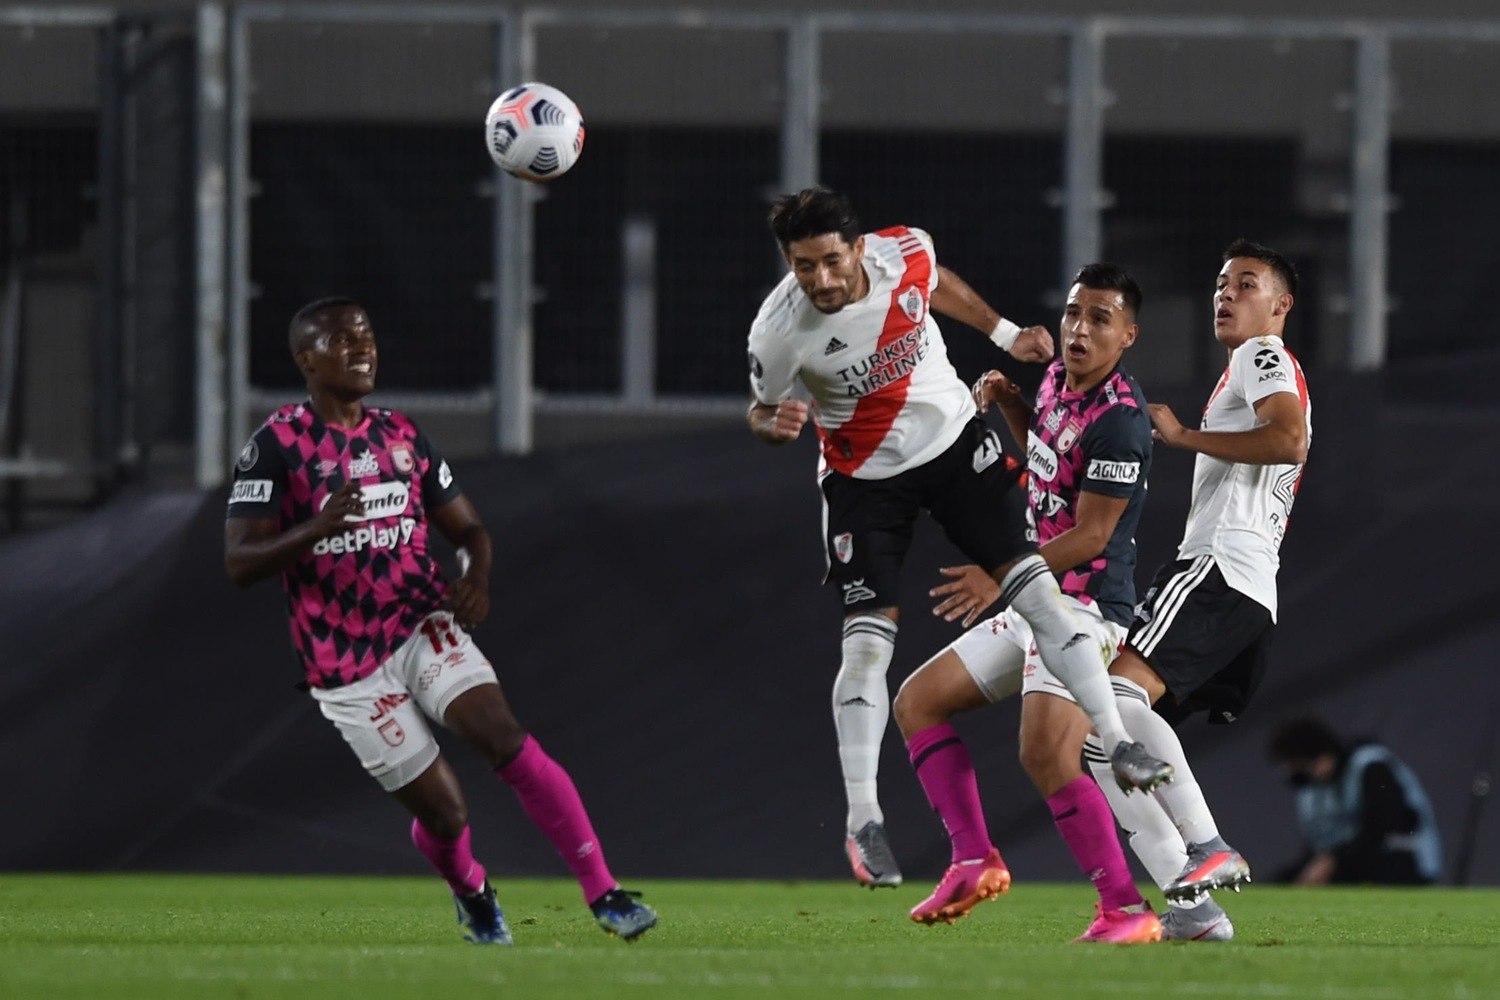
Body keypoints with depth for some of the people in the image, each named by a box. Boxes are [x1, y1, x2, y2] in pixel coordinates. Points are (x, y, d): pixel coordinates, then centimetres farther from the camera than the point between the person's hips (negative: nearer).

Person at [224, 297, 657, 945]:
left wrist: (475, 578, -7)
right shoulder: (276, 447, -7)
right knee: (443, 812, -2)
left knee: (506, 740, -21)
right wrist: (317, 529, -32)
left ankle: (603, 894, -24)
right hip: (348, 669, -3)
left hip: (424, 628, 3)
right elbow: (239, 564, -14)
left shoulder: (402, 437, 10)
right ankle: (470, 892, 33)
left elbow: (466, 527, 17)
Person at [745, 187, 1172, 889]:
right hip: (864, 478, -2)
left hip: (955, 441, 2)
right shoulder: (778, 331, -25)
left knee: (1034, 586, -7)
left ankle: (1118, 743, -1)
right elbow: (760, 411, -6)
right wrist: (775, 424, -29)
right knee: (866, 640, -10)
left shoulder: (905, 253, -18)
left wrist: (1007, 335, 14)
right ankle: (862, 821, -1)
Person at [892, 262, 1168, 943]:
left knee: (1046, 755, -26)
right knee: (918, 701, 13)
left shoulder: (1118, 419, -18)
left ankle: (1127, 911, -23)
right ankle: (975, 861, 7)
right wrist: (1007, 402, 12)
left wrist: (1003, 580, -20)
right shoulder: (1058, 381, 10)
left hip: (1083, 604, -10)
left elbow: (1091, 535, -19)